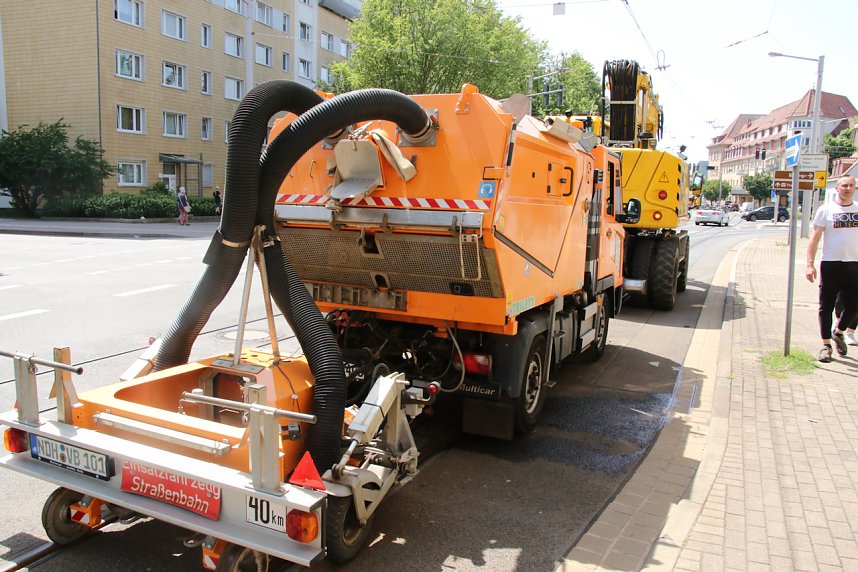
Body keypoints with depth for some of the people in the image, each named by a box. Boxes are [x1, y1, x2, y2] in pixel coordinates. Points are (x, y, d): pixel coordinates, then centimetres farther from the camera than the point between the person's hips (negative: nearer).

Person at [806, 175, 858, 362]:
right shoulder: (826, 210, 0)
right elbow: (815, 238, -2)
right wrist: (810, 264, -10)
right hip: (830, 264, -3)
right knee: (826, 306, 2)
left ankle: (838, 332, 30)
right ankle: (826, 345, 13)